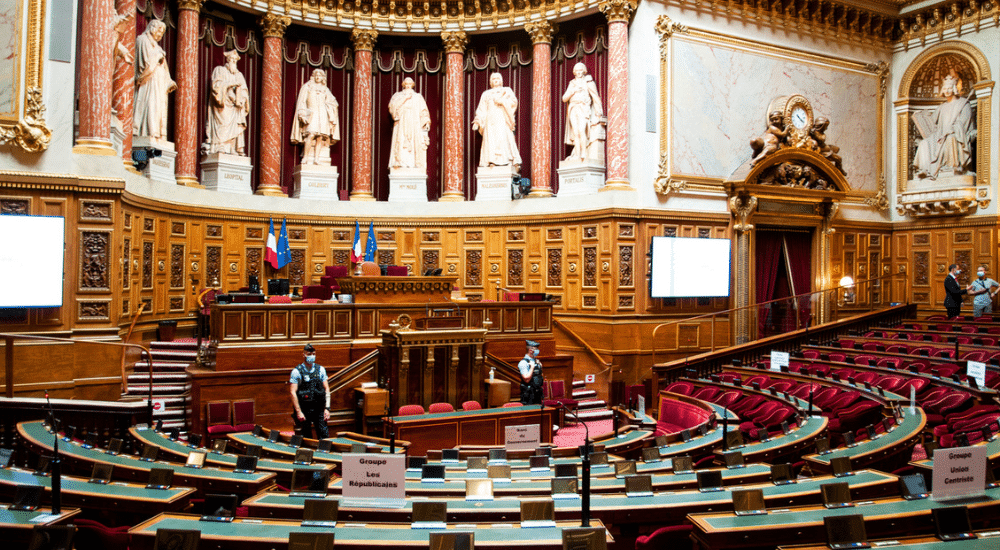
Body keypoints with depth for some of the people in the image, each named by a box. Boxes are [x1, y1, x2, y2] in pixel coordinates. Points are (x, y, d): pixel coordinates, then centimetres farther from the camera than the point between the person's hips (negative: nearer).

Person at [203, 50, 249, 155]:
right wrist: (232, 83, -10)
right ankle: (220, 147, -23)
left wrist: (241, 101, -3)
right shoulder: (219, 70, 11)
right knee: (223, 126, -17)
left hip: (235, 107, 4)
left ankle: (236, 149, -14)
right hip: (222, 107, -4)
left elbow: (244, 91, 17)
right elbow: (217, 85, -6)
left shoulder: (239, 74, 24)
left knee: (236, 126, -9)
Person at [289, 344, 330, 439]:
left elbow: (327, 389, 7)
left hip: (319, 408, 2)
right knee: (306, 437, 4)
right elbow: (293, 392, -6)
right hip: (304, 409, -2)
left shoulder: (320, 369, 8)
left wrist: (327, 408, -1)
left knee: (324, 435, -3)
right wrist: (298, 412, -12)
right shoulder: (297, 371, -2)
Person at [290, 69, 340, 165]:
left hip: (322, 115, 3)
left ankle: (316, 159, -8)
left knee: (320, 138, -7)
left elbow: (332, 103, 16)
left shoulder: (325, 89, 17)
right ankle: (305, 158, -18)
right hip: (311, 114, -3)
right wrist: (303, 114, -7)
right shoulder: (307, 87, 10)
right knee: (311, 135, -20)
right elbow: (302, 101, 5)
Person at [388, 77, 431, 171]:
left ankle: (414, 166, -14)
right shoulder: (398, 96, 15)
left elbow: (424, 112, 11)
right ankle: (401, 165, -22)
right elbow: (392, 105, -4)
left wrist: (426, 122, -5)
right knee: (401, 146, -15)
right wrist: (405, 98, -11)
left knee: (416, 146, -11)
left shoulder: (418, 97, 17)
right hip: (401, 127, -1)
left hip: (415, 127, 1)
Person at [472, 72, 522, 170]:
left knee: (505, 139, -18)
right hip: (490, 120, 3)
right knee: (491, 140, -11)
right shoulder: (486, 94, 24)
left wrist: (502, 101, -11)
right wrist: (478, 120, -3)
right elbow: (482, 110, 14)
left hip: (503, 119, -3)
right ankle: (492, 163, -18)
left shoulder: (507, 91, 19)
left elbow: (513, 101, 2)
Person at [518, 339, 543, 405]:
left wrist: (540, 366, 8)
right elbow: (527, 379, -20)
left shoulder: (536, 361, 13)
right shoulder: (523, 363, -13)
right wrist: (532, 367, -18)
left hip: (537, 392, 8)